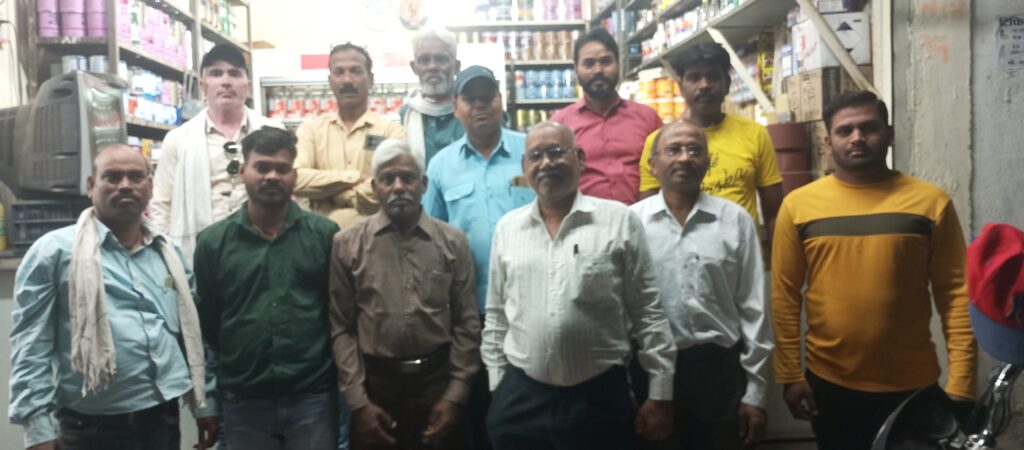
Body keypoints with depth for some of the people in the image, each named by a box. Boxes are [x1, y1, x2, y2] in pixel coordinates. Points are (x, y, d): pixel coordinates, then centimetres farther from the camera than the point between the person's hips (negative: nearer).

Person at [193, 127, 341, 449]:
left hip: (313, 396, -1)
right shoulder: (213, 242, 2)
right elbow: (206, 325, 6)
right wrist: (207, 401, 7)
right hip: (242, 401, 1)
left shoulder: (324, 234, 0)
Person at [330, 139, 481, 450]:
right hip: (374, 384, -1)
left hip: (439, 381, 1)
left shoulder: (453, 242, 2)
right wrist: (358, 402, -7)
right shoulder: (346, 245, -1)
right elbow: (340, 328, -3)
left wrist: (456, 395, -4)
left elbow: (467, 324, 0)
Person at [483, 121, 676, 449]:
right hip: (520, 398, 2)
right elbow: (495, 317, 11)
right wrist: (498, 386, 9)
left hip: (600, 397, -2)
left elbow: (649, 314, -2)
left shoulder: (620, 221, -3)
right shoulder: (507, 228, 6)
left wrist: (660, 394, -3)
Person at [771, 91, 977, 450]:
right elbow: (785, 295, -2)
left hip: (912, 385, 0)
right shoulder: (798, 205, -3)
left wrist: (961, 381, -9)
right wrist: (790, 375, -4)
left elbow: (955, 293, -4)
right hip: (829, 383, 1)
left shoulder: (931, 202, -3)